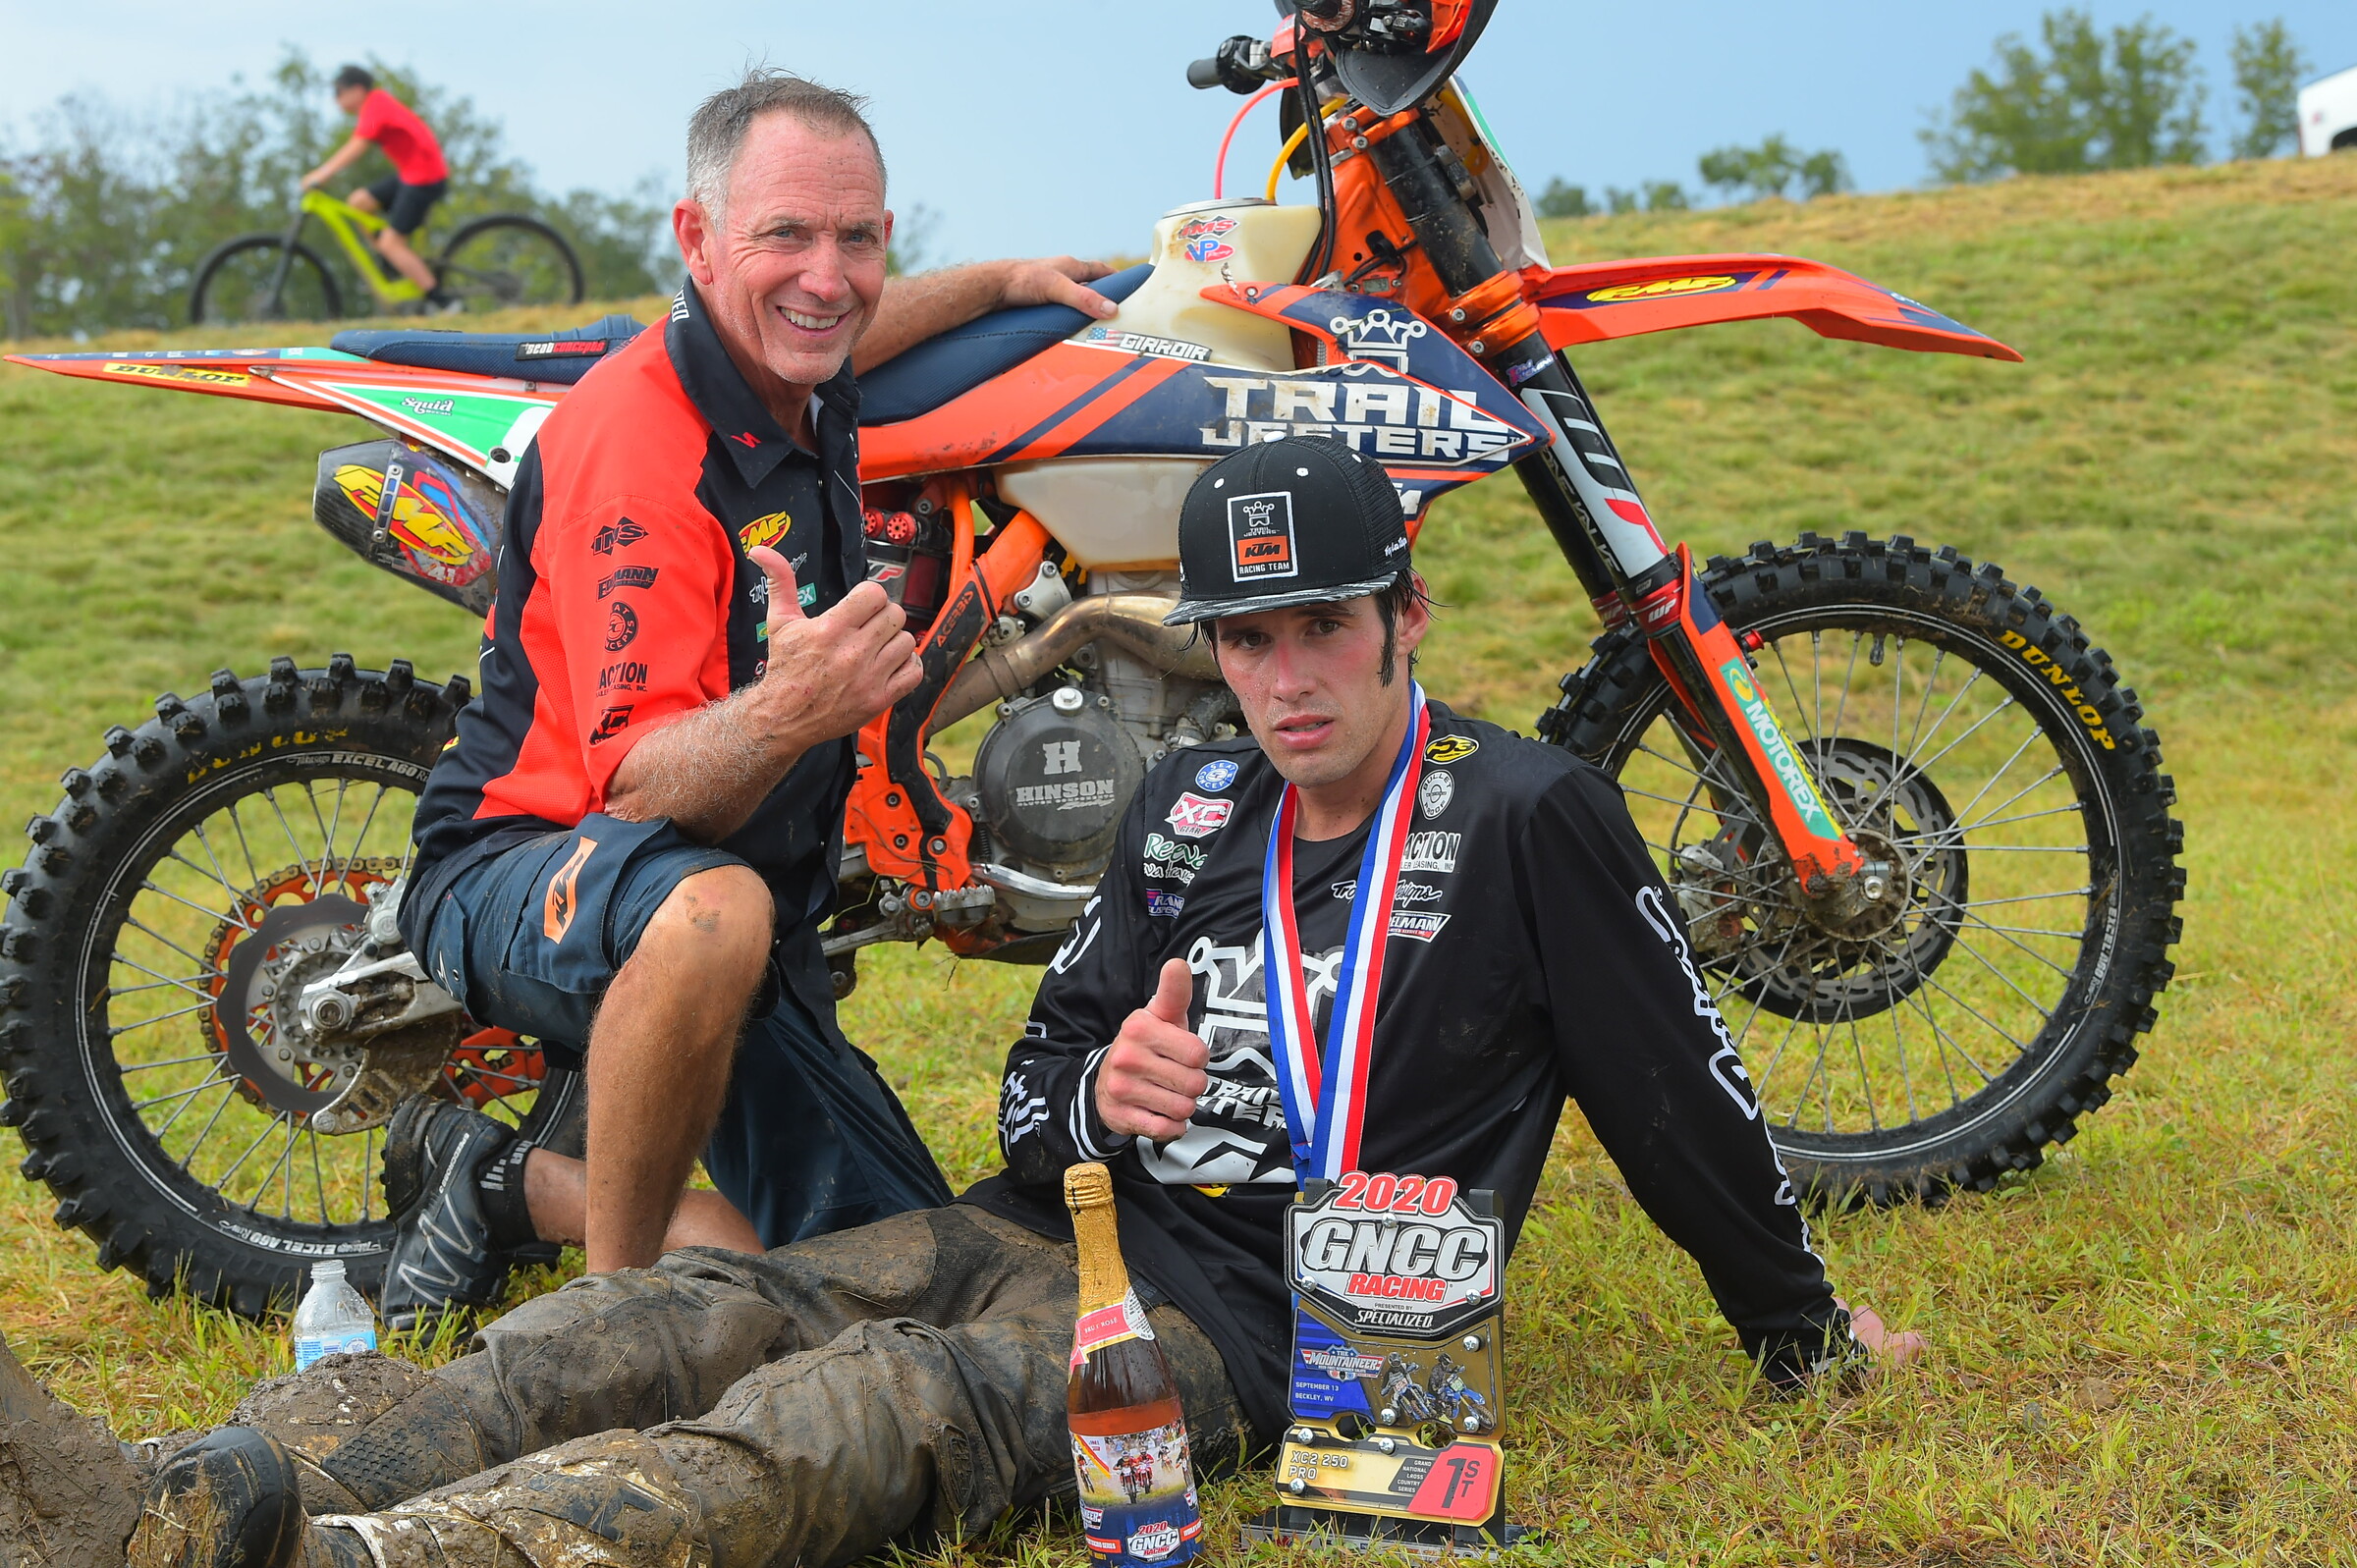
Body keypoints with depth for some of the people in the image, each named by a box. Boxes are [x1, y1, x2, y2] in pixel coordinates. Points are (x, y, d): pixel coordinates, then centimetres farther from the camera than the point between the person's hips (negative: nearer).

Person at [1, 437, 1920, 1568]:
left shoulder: (1531, 817, -2)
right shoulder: (1191, 808, 15)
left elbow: (1674, 1087, 5)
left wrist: (1803, 1323, 12)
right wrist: (1096, 1094, -5)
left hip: (1247, 1321, -6)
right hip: (1061, 1224, 6)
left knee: (868, 1412, -34)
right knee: (693, 1314, -20)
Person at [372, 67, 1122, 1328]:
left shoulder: (801, 407, 3)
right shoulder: (637, 440, -24)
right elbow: (637, 783, -33)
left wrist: (1002, 281, 34)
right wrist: (783, 713, -52)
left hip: (748, 905, 9)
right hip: (532, 866, -9)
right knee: (713, 912, -46)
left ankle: (508, 1187, 18)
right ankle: (616, 1295, -24)